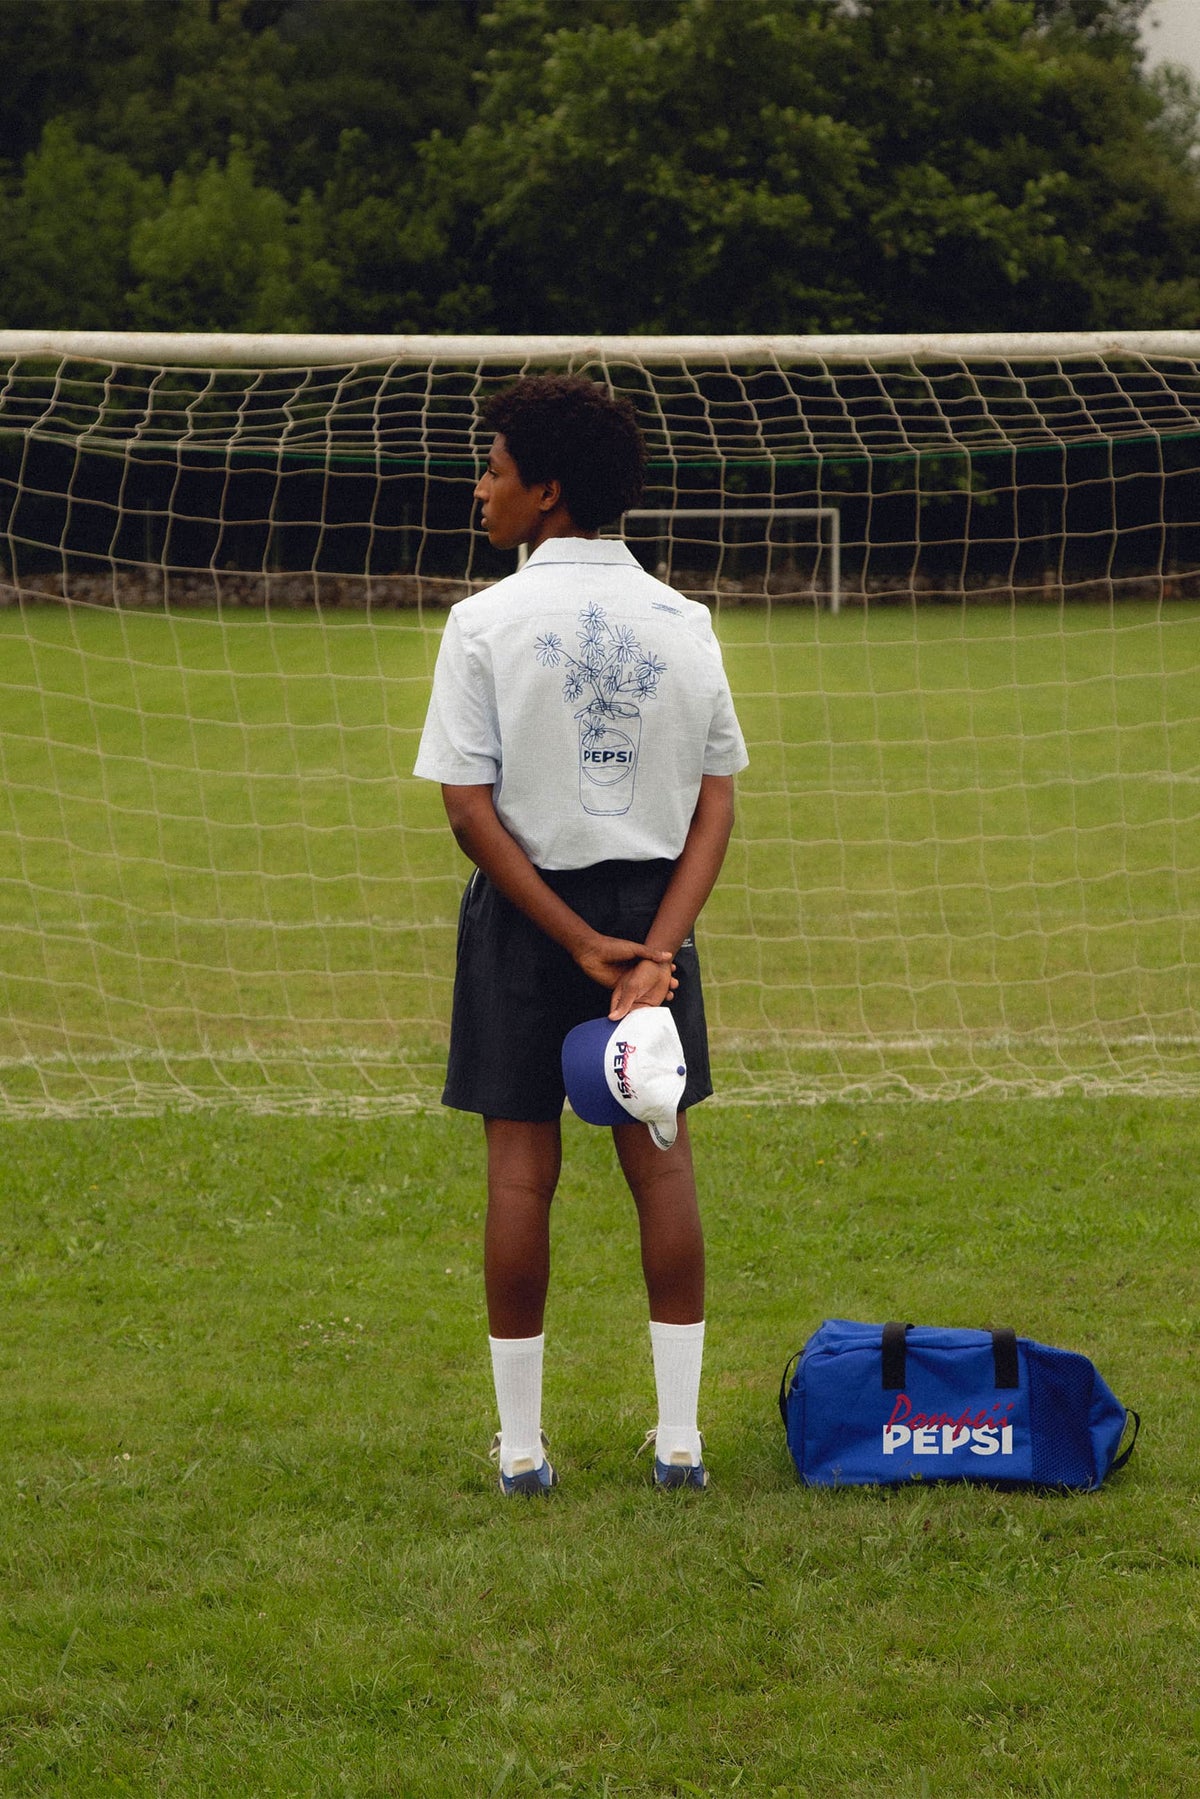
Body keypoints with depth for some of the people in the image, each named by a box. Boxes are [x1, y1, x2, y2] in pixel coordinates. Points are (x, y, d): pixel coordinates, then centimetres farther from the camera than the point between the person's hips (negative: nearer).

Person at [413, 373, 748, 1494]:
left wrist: (578, 941, -11)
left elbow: (472, 812, -13)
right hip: (652, 902, 3)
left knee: (522, 1167, 3)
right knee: (660, 1157, 8)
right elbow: (716, 803, -2)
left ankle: (521, 1444, 9)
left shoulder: (486, 624, -8)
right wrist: (656, 946, -9)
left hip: (524, 912, -3)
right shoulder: (683, 622, 3)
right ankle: (679, 1435, 10)